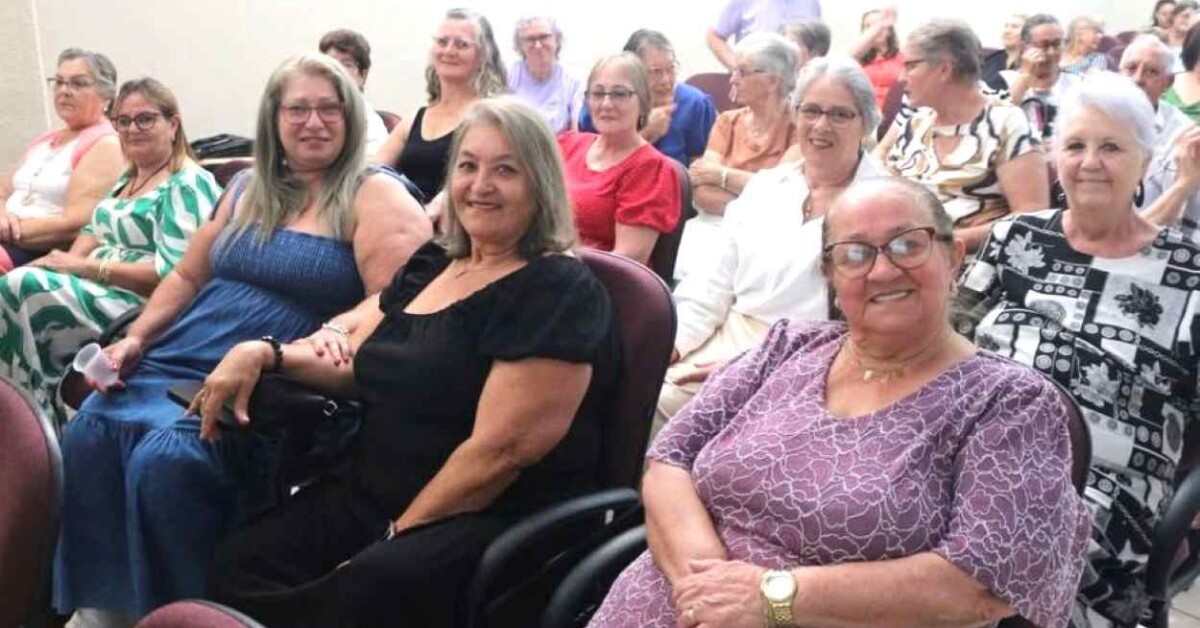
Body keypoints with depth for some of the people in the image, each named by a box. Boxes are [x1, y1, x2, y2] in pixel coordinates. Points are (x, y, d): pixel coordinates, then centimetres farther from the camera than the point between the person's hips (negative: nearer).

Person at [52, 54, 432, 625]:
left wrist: (293, 352, -27)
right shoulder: (248, 189, 18)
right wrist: (135, 340, 9)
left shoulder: (374, 196, -3)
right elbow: (187, 277, 24)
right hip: (180, 362, 6)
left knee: (166, 458, -29)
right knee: (87, 433, -17)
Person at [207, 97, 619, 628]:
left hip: (492, 520, -7)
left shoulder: (557, 296, -12)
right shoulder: (429, 266, 13)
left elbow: (500, 451, -19)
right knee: (241, 567, -13)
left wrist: (398, 535, -16)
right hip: (369, 494, 8)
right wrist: (263, 353, 7)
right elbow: (357, 363, 24)